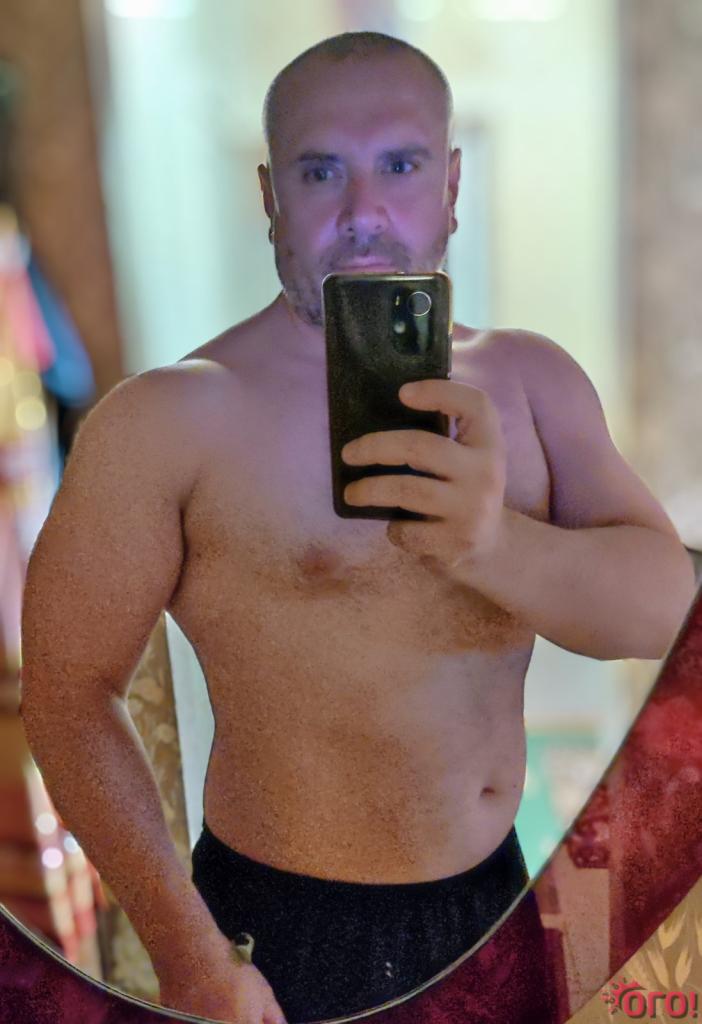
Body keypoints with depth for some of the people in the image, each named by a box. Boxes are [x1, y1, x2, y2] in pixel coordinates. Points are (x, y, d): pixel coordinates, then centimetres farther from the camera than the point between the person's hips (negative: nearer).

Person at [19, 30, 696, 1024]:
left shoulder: (530, 379, -4)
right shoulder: (169, 418, -18)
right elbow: (69, 690, -14)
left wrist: (497, 545, -33)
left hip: (494, 895, 5)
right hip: (288, 934, -4)